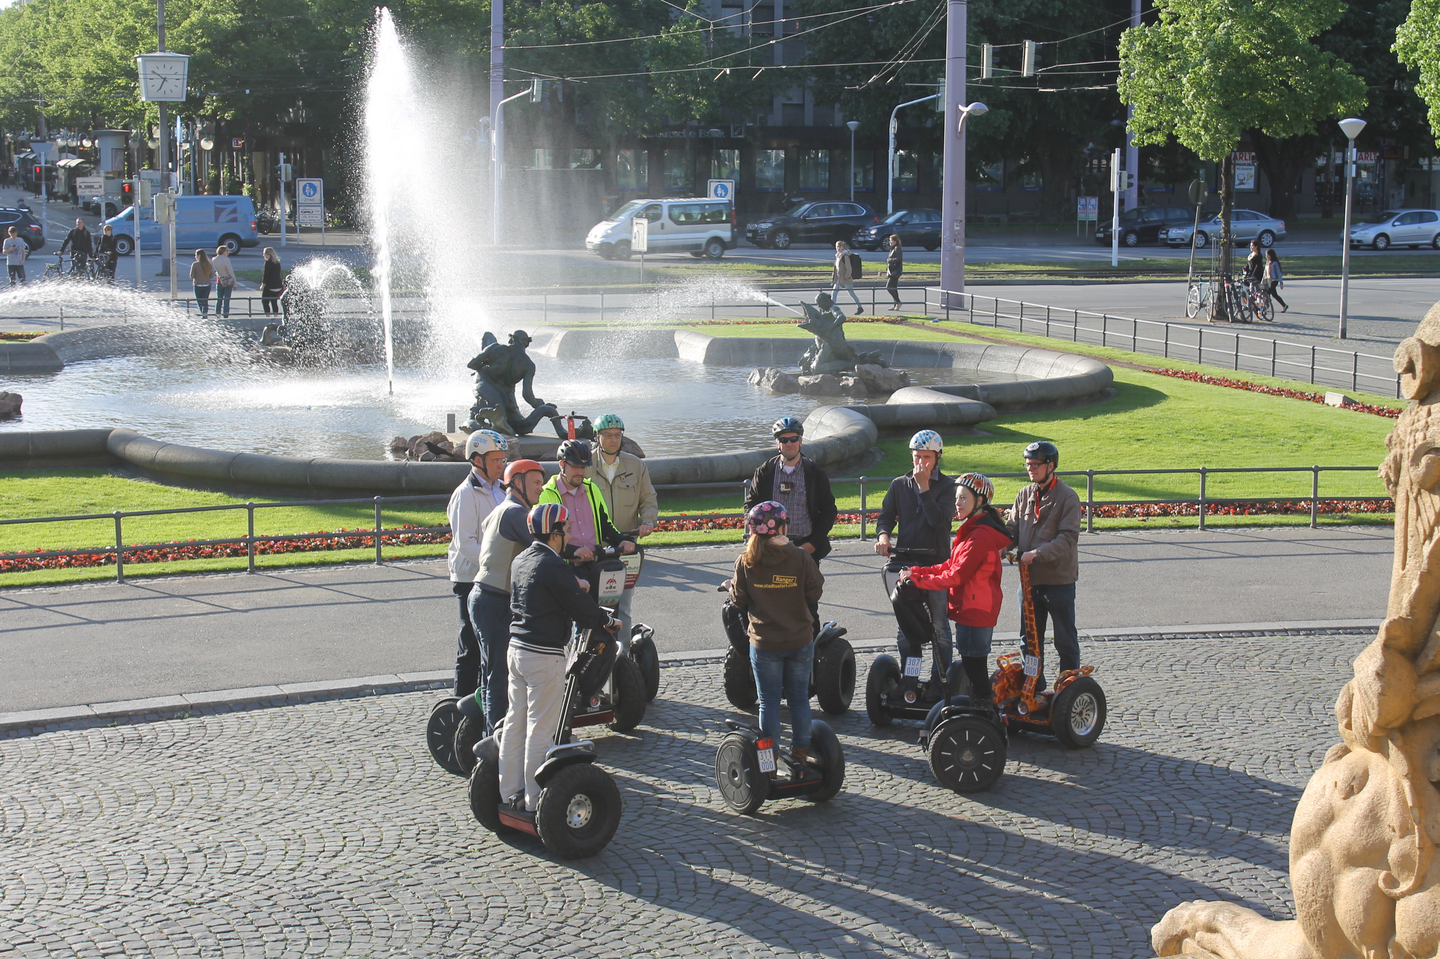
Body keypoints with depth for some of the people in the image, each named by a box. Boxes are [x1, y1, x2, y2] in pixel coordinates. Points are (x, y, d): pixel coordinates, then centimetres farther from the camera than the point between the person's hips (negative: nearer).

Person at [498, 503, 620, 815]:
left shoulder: (521, 561, 9)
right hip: (544, 656, -9)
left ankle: (510, 791, 23)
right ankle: (534, 800, 4)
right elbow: (583, 610, -14)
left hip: (517, 649, 9)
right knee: (540, 729, -1)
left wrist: (573, 585, 35)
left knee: (515, 722, 15)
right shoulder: (554, 567, -17)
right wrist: (610, 621, 4)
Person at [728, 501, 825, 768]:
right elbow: (815, 593, -2)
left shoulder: (745, 561, -9)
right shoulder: (801, 558, -10)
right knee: (799, 698, 14)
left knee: (769, 701, 8)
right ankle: (801, 753, 22)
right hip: (800, 641, 0)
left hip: (764, 644, 0)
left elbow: (739, 600, -2)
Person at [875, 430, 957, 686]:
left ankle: (940, 681, 12)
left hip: (937, 562, -2)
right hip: (906, 562, 2)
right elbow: (886, 516, 9)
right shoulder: (899, 485, 11)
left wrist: (924, 487, -13)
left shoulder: (946, 485, 1)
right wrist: (882, 534, -13)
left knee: (939, 627, 3)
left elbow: (939, 519, -12)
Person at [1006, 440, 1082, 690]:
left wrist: (1038, 553, -27)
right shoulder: (1024, 494, 9)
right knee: (1030, 639, 12)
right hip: (1029, 577, 6)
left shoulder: (1067, 497, -9)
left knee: (1065, 641, 3)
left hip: (1059, 578, -6)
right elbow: (1012, 528, 12)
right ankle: (1034, 687, 22)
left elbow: (1068, 538, -18)